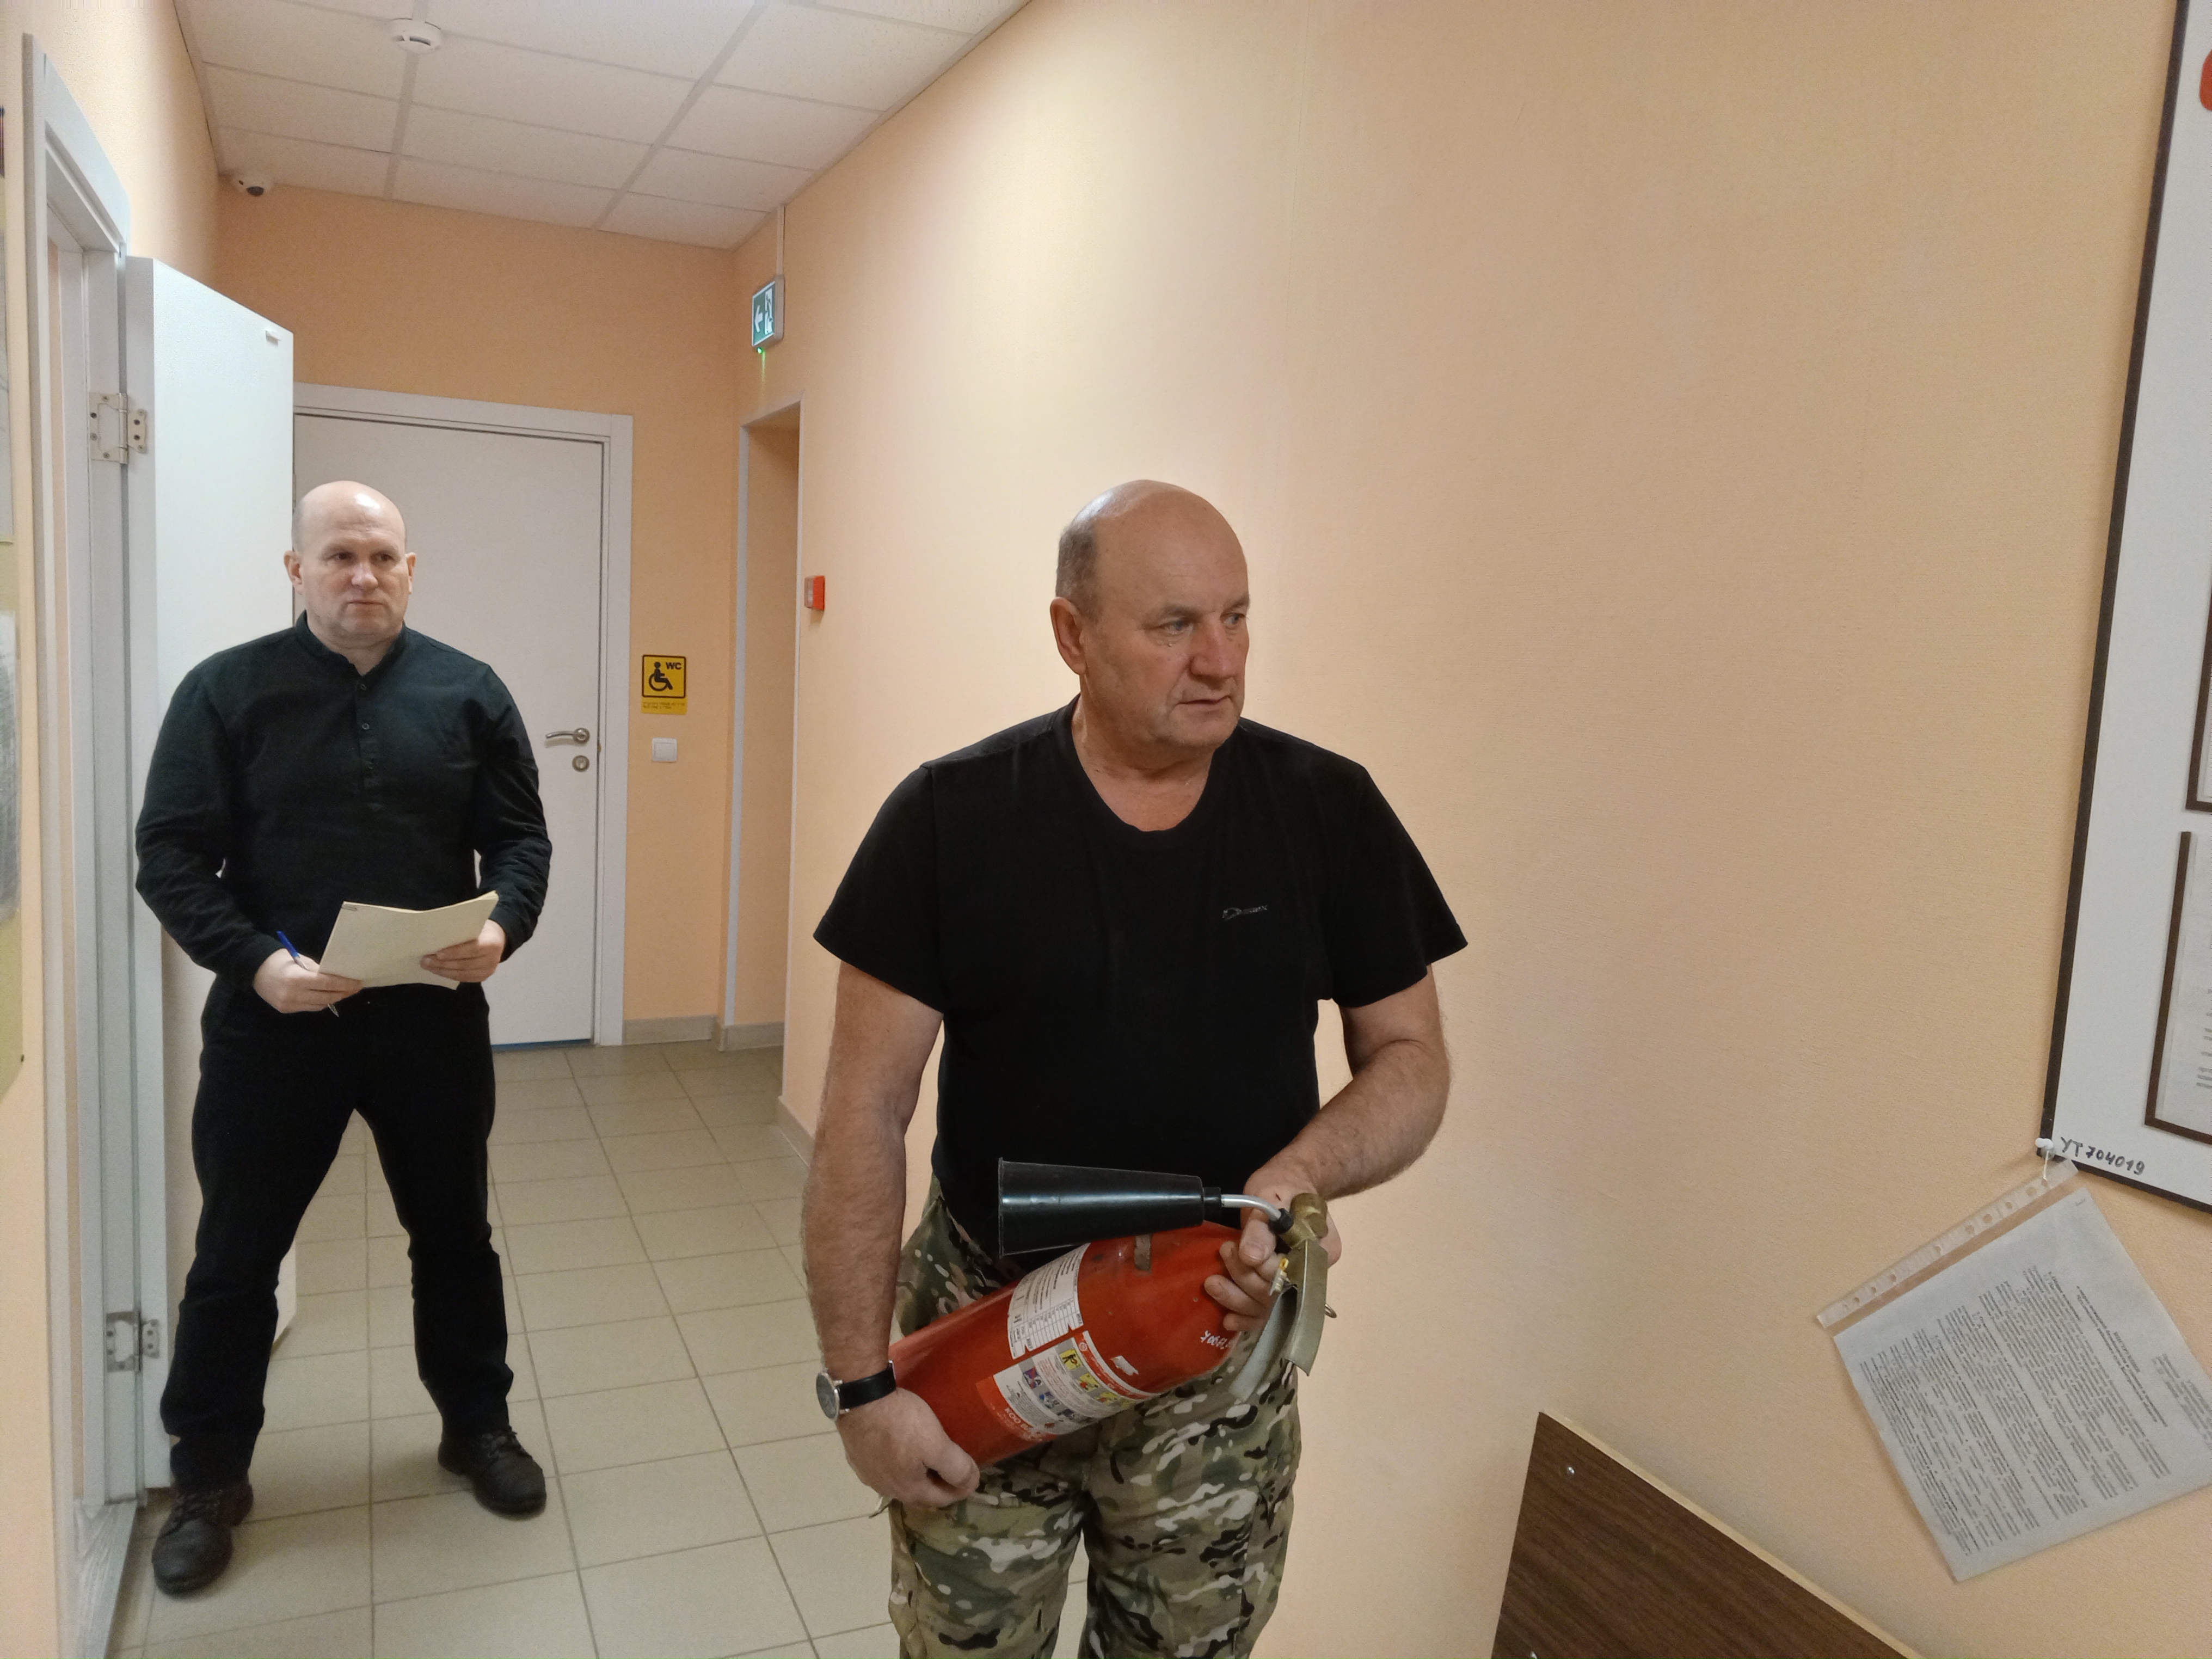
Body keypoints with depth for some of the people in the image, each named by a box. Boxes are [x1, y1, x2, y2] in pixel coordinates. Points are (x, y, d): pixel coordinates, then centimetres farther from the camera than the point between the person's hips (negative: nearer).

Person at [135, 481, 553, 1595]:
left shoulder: (467, 691, 1)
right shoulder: (225, 691, -3)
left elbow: (520, 837, 3)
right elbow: (170, 857, -6)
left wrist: (503, 928, -17)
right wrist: (253, 962, -20)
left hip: (433, 1016, 2)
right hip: (270, 1018, -1)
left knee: (454, 1234, 15)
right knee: (236, 1252, 11)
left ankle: (478, 1428, 36)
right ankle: (209, 1478, 32)